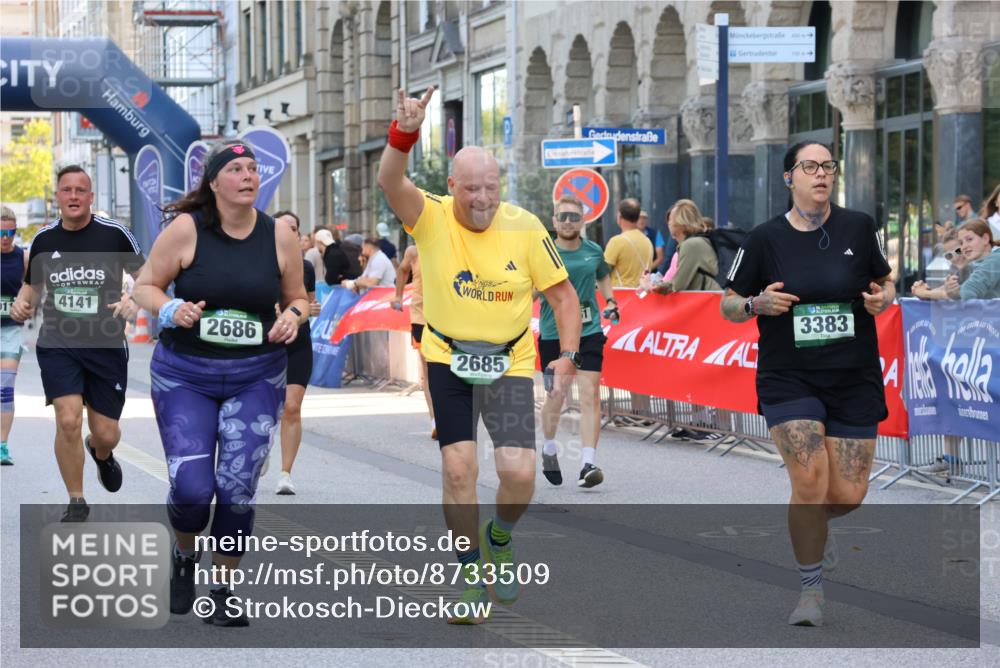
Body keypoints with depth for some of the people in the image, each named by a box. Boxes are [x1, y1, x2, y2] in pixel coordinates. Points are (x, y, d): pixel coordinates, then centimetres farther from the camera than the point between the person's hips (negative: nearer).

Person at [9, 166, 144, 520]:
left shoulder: (115, 234, -6)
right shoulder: (43, 239, 2)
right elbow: (32, 285, 17)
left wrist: (135, 301, -19)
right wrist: (22, 303, -5)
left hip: (107, 345, -1)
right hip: (58, 343, 1)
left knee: (105, 434, 5)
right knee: (68, 420, -17)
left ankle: (101, 454, 46)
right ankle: (76, 502, 3)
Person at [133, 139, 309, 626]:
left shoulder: (280, 237, -2)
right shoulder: (186, 229, -9)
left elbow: (296, 298, 11)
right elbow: (146, 286, -1)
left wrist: (293, 316, -11)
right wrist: (172, 310, -21)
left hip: (256, 379, 2)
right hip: (183, 376, -2)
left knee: (238, 489, -2)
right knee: (190, 487, -10)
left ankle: (223, 592, 15)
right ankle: (185, 558, 24)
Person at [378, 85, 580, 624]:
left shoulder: (524, 229, -8)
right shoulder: (431, 219, -11)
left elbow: (563, 295, 0)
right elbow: (389, 181, -30)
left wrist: (568, 355, -12)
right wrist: (405, 132, -47)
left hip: (510, 362, 0)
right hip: (447, 358, 0)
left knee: (519, 472, -12)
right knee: (458, 467, -8)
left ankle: (500, 538, 21)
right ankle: (472, 575, 11)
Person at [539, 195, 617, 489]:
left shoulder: (594, 251, 4)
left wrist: (610, 301, 11)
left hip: (589, 332, 1)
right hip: (552, 333, -1)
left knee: (590, 394, -11)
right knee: (556, 396, 7)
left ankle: (587, 464, -15)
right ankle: (549, 449, 36)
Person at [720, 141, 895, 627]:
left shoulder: (859, 227, -1)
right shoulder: (765, 238, -4)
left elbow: (886, 282, 12)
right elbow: (728, 305, 4)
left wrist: (882, 299, -10)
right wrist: (758, 304, -17)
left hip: (855, 380, 2)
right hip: (788, 380, -2)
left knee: (849, 495, 1)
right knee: (810, 479, -18)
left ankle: (811, 528, 39)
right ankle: (811, 589, 0)